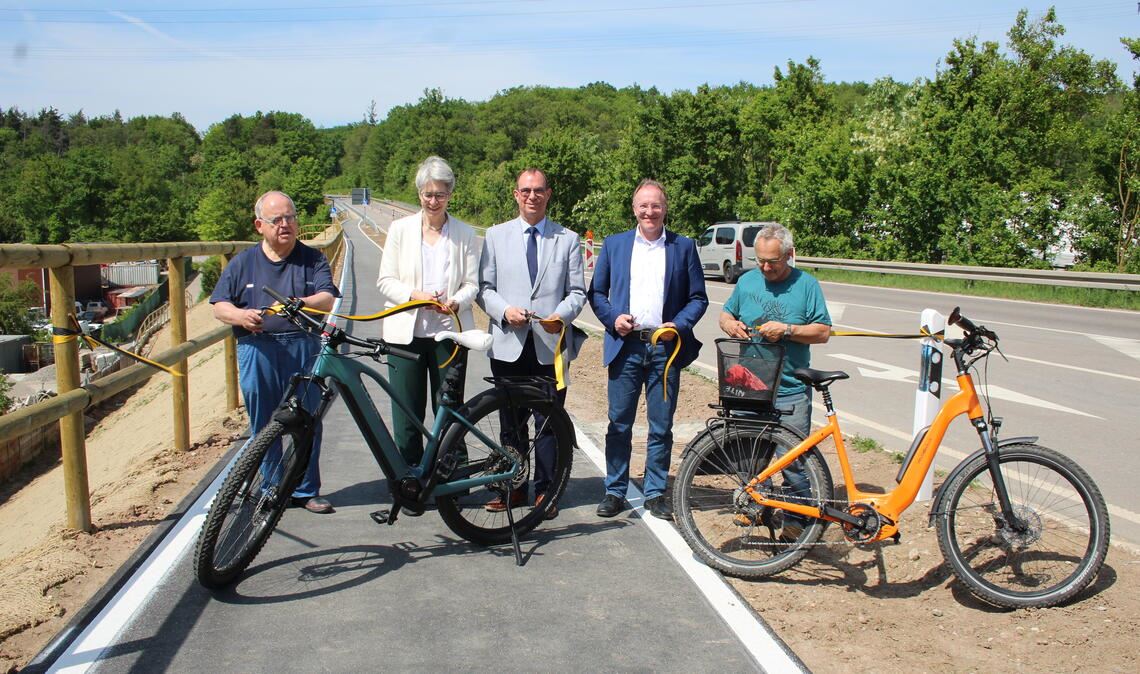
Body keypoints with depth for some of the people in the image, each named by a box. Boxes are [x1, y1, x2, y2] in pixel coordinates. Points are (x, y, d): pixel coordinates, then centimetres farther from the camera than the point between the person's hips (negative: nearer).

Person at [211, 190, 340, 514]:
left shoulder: (312, 259, 9)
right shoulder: (243, 262, 12)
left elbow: (327, 299, -4)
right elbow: (220, 306, 10)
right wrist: (241, 316, -12)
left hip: (303, 350, -1)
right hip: (258, 351, 1)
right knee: (264, 426, 7)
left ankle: (306, 490, 16)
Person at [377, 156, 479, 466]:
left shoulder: (465, 233, 6)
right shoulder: (400, 229, 5)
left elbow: (472, 283, 3)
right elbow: (385, 280, 3)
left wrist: (455, 302, -18)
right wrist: (414, 295, -16)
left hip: (449, 332, 0)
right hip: (406, 331, 0)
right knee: (407, 415, 2)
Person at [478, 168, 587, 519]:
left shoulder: (568, 239, 8)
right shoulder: (496, 235, 10)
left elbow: (577, 292, 6)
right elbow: (484, 286, 6)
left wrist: (561, 315, -14)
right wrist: (505, 310, -12)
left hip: (551, 345, -1)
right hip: (508, 344, 1)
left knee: (548, 422, 3)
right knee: (511, 422, 9)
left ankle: (544, 491, 14)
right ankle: (513, 487, 22)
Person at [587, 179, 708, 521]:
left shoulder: (684, 247, 6)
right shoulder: (614, 244, 9)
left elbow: (698, 298, 6)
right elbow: (596, 292, 10)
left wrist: (678, 325, -10)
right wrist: (613, 318, -8)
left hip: (665, 347, 0)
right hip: (625, 345, 1)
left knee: (661, 426, 6)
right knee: (619, 423, 4)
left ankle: (655, 493, 19)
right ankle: (615, 492, 16)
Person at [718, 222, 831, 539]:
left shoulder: (806, 284, -1)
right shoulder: (747, 281, 9)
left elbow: (823, 332, -2)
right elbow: (726, 314, 20)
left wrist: (787, 330, -16)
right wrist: (730, 324, -3)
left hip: (790, 391, -3)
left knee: (794, 459, -4)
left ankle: (796, 520, 10)